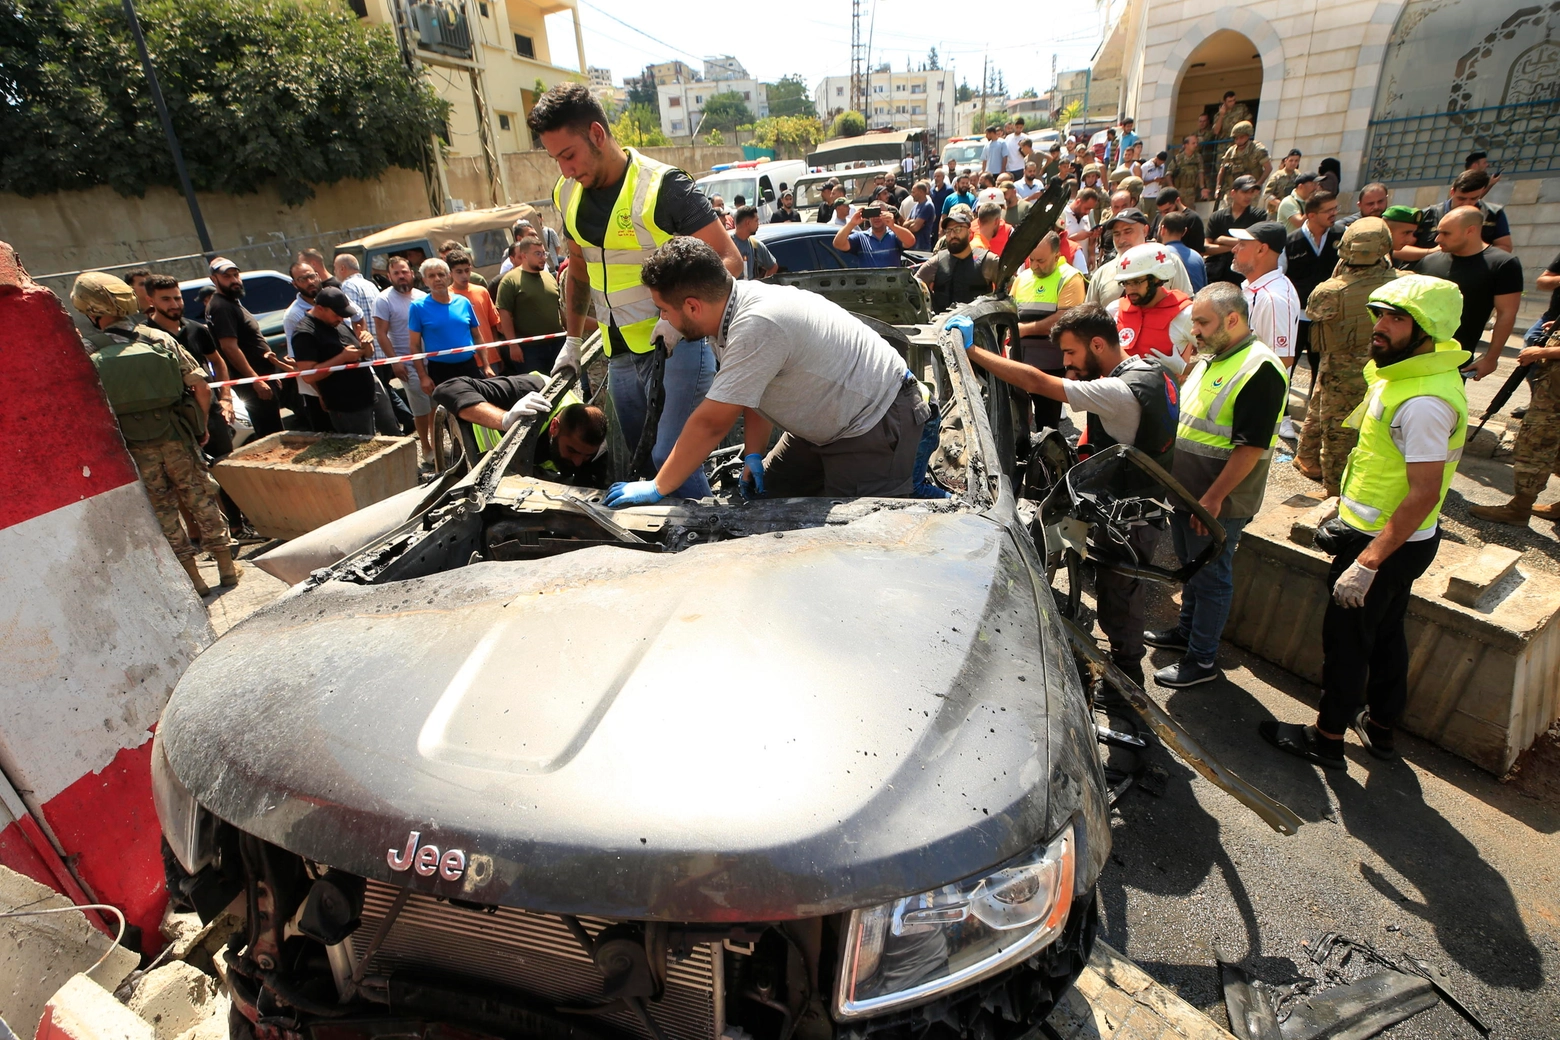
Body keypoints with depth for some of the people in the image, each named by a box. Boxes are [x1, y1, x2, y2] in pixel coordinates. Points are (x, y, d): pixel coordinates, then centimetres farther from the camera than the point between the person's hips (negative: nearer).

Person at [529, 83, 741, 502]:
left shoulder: (663, 185, -11)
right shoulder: (567, 194, 9)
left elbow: (729, 259, -12)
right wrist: (572, 339, 18)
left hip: (677, 347, -7)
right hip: (620, 355, 7)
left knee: (671, 461, -16)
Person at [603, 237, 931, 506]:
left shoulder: (757, 326, -32)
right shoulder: (735, 309, -4)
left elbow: (711, 424, -28)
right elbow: (752, 393, 10)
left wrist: (658, 488, -19)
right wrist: (753, 454, 1)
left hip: (877, 425, -9)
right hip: (827, 423, 9)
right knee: (765, 495, 10)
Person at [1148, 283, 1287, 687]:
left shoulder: (1259, 370, -20)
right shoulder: (1209, 358, 10)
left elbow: (1252, 447, -23)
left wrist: (1214, 498, -23)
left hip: (1217, 502, -9)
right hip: (1185, 490, 9)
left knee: (1210, 578, 3)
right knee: (1189, 566, 21)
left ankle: (1202, 660, 16)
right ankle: (1187, 630, 39)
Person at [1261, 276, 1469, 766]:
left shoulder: (1423, 403, -28)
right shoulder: (1408, 373, 5)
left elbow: (1424, 494, -29)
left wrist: (1367, 563, -28)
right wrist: (1346, 501, 22)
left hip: (1385, 543, -10)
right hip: (1394, 538, 10)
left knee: (1346, 637, 5)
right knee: (1385, 631, 21)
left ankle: (1326, 738, 22)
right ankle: (1381, 726, 39)